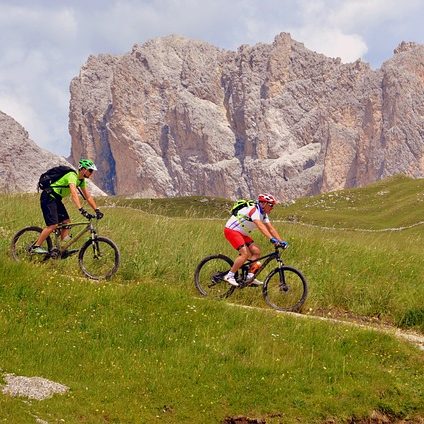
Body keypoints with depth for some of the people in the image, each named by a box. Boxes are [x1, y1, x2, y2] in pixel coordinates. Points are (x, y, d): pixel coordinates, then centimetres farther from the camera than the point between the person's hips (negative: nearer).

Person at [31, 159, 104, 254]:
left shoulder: (82, 181, 6)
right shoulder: (72, 176, -24)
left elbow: (88, 197, 9)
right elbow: (74, 194, -38)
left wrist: (97, 210, -1)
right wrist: (81, 210, -48)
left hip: (56, 199, 10)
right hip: (48, 197, -10)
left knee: (66, 222, 1)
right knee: (53, 225, -17)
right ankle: (36, 247, -10)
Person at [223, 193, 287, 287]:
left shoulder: (263, 214, 7)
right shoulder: (254, 210, -24)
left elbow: (271, 228, 4)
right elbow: (260, 226, -38)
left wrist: (281, 241, -8)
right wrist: (271, 239, -47)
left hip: (241, 233, 10)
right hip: (231, 230, -10)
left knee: (256, 251, -2)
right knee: (245, 253, -23)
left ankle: (250, 277, 1)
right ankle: (229, 276, -16)